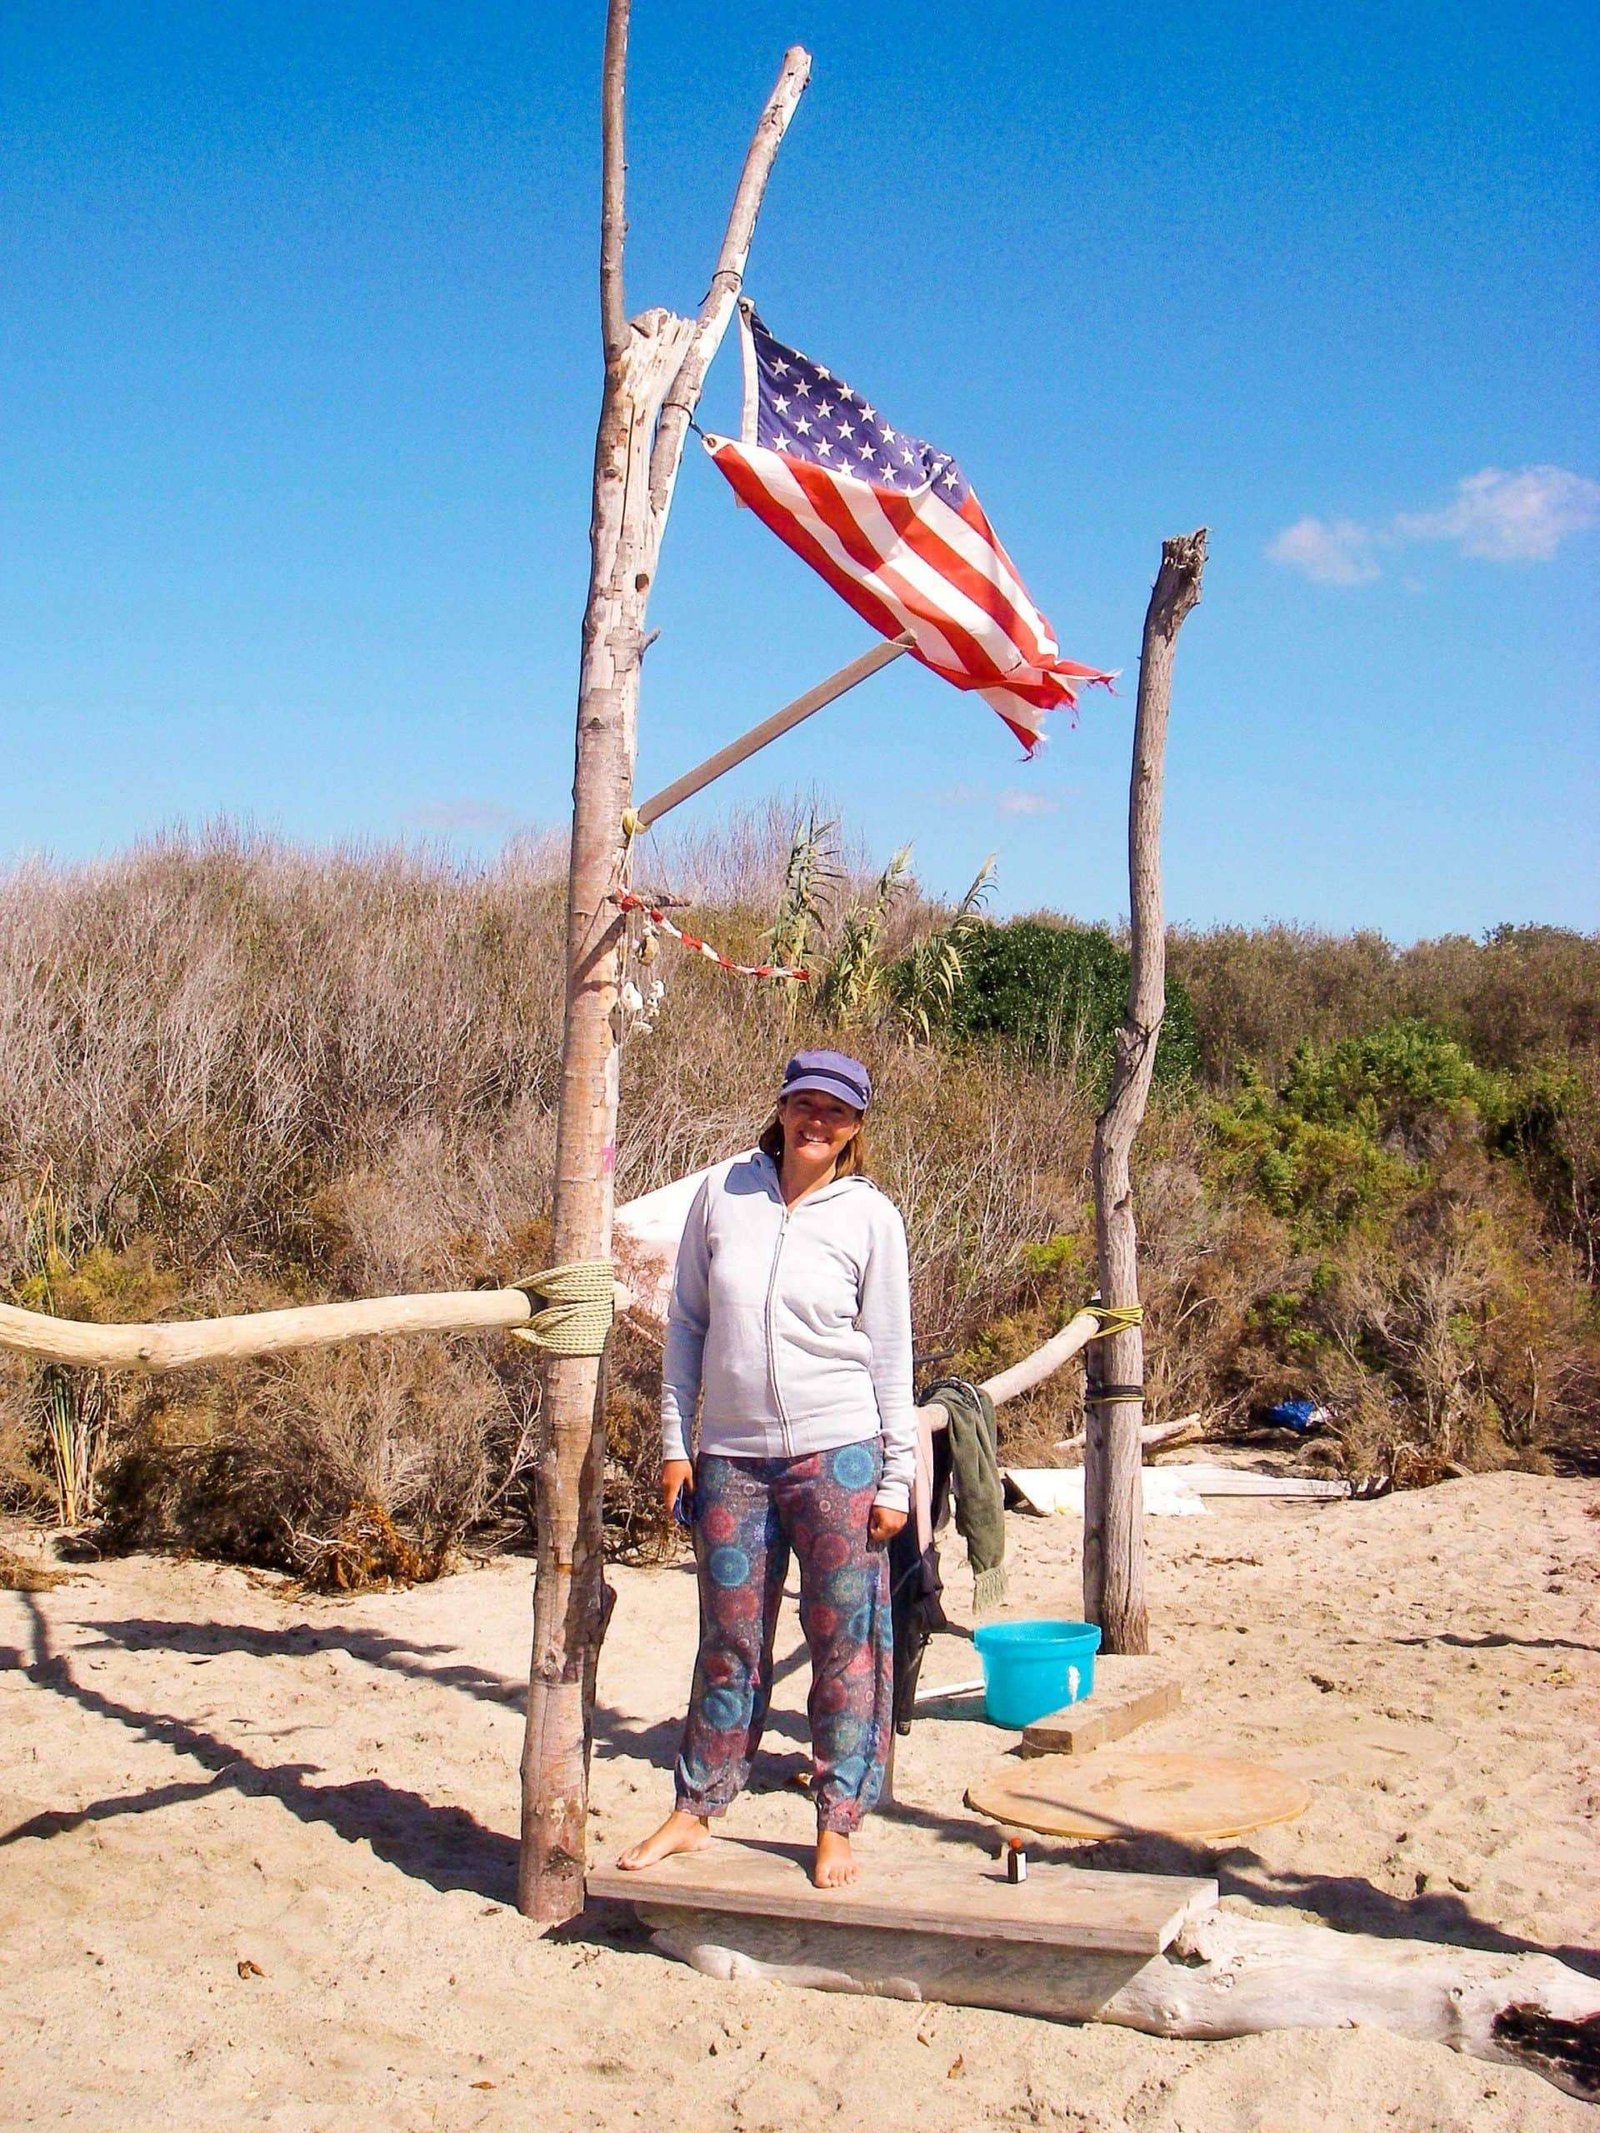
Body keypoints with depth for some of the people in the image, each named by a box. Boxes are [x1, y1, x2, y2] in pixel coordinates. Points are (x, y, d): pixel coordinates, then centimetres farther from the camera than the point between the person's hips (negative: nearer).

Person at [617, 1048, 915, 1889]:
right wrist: (673, 1441, 5)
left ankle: (837, 1826, 16)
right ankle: (693, 1812, 24)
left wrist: (895, 1478, -1)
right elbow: (686, 1320, 9)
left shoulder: (870, 1217, -2)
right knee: (729, 1643, 11)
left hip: (836, 1455, -2)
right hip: (731, 1457, 2)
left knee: (844, 1644, 4)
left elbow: (890, 1354, 1)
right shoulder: (723, 1191, 3)